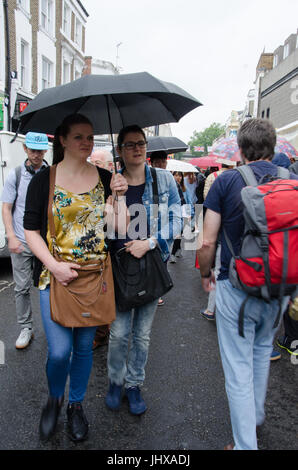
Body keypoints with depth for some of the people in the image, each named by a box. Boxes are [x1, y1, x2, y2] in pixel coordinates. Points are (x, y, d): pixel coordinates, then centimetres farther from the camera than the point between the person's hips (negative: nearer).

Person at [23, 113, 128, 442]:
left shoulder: (105, 178, 4)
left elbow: (119, 228, 0)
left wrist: (119, 196, -14)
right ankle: (54, 398, 30)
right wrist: (54, 265, -14)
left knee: (84, 347, 13)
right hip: (55, 276, -2)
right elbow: (31, 230, -3)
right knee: (60, 350, -4)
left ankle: (76, 405, 38)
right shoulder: (43, 180, -2)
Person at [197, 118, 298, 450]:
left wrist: (205, 274, 7)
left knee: (239, 369, 8)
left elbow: (208, 242, -12)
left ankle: (245, 444, 20)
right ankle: (256, 416, 47)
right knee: (262, 351, 27)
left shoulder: (226, 181, -11)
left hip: (236, 288, -4)